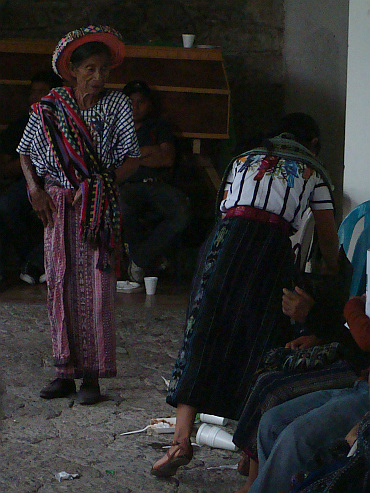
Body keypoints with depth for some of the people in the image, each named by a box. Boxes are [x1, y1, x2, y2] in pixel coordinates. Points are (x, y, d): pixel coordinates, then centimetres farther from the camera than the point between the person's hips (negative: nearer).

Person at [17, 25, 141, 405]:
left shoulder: (116, 105, 2)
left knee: (96, 287, -6)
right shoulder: (48, 107, 5)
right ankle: (65, 372, 9)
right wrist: (35, 190, -2)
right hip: (57, 205, 2)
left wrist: (98, 185, -13)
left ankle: (92, 375, -1)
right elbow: (26, 153, 13)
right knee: (60, 285, 2)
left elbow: (131, 159, -1)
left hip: (98, 208, -2)